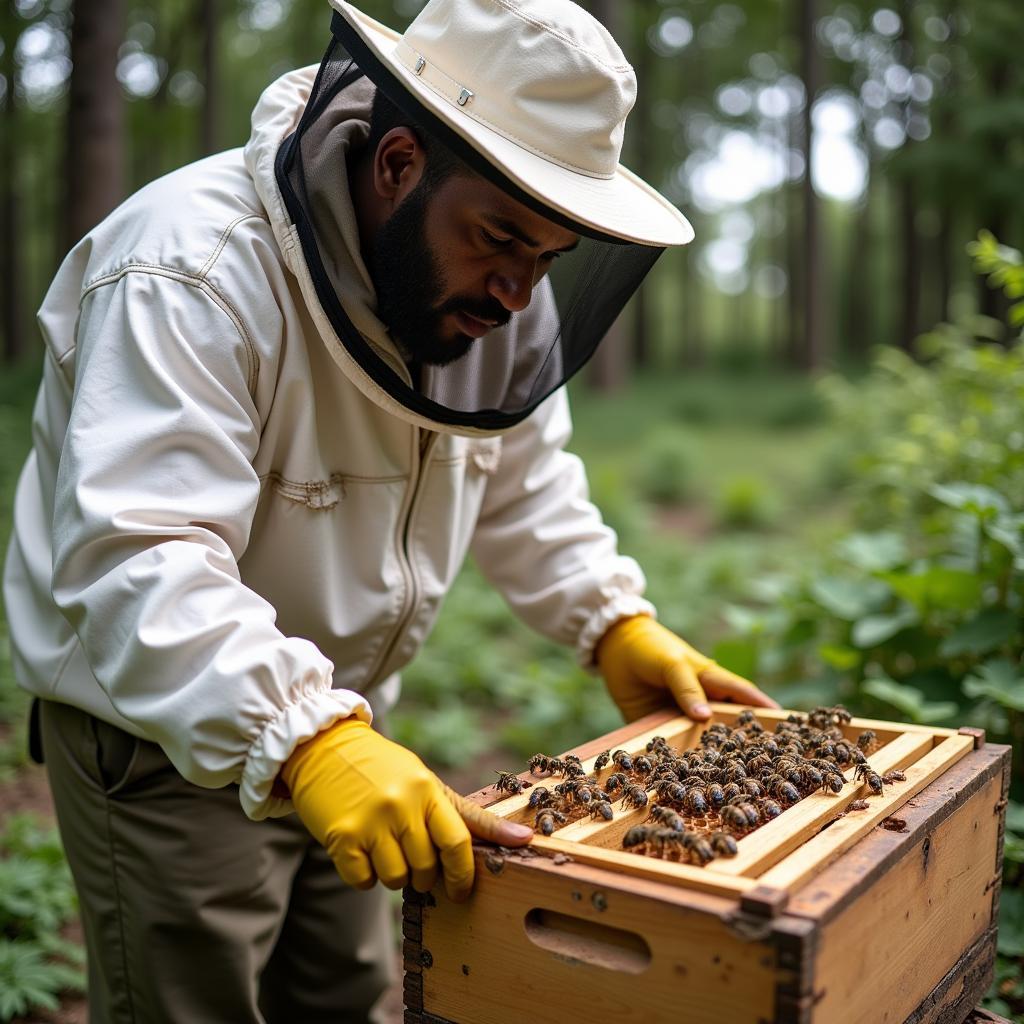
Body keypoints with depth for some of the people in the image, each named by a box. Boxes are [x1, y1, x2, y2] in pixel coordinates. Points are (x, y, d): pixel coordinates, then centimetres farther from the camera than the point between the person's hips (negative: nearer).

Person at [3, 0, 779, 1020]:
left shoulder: (488, 286, -5)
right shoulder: (195, 273, -29)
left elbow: (522, 482, 6)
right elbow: (136, 559, -38)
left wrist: (616, 625, -4)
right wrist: (301, 739, -49)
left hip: (335, 719, 7)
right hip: (158, 723, -6)